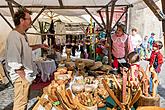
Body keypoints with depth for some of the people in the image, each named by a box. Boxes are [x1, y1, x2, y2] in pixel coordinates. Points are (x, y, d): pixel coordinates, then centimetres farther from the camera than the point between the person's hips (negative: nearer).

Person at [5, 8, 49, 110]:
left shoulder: (23, 34, 9)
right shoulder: (15, 36, -22)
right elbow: (14, 63, -25)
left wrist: (39, 46, 19)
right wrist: (24, 78, -21)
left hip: (26, 73, 10)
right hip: (21, 75, -10)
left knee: (24, 101, 22)